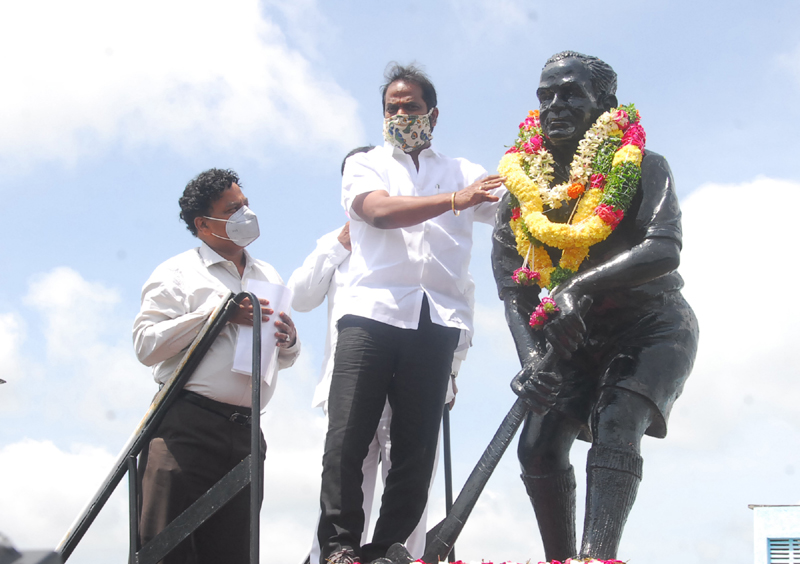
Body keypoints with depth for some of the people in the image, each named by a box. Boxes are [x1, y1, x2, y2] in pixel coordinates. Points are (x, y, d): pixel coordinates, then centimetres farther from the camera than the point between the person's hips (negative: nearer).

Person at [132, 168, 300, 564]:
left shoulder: (270, 278, 23)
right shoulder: (177, 273, 6)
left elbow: (284, 360, 28)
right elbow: (146, 345, -7)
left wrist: (289, 342, 3)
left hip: (245, 433, 5)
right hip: (186, 426, -5)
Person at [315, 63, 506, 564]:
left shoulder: (464, 173, 25)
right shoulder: (365, 165, 18)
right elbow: (380, 211, -5)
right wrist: (454, 200, -16)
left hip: (437, 320, 2)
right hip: (373, 310, -2)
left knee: (417, 447, -4)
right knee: (348, 435, -12)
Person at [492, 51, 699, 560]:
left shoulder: (641, 168, -13)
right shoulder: (522, 186, -2)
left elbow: (665, 250, -30)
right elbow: (512, 284, -9)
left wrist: (581, 286, -43)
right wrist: (531, 356, -27)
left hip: (651, 327, -5)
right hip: (579, 339, 5)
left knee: (615, 427, -27)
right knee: (539, 444, -11)